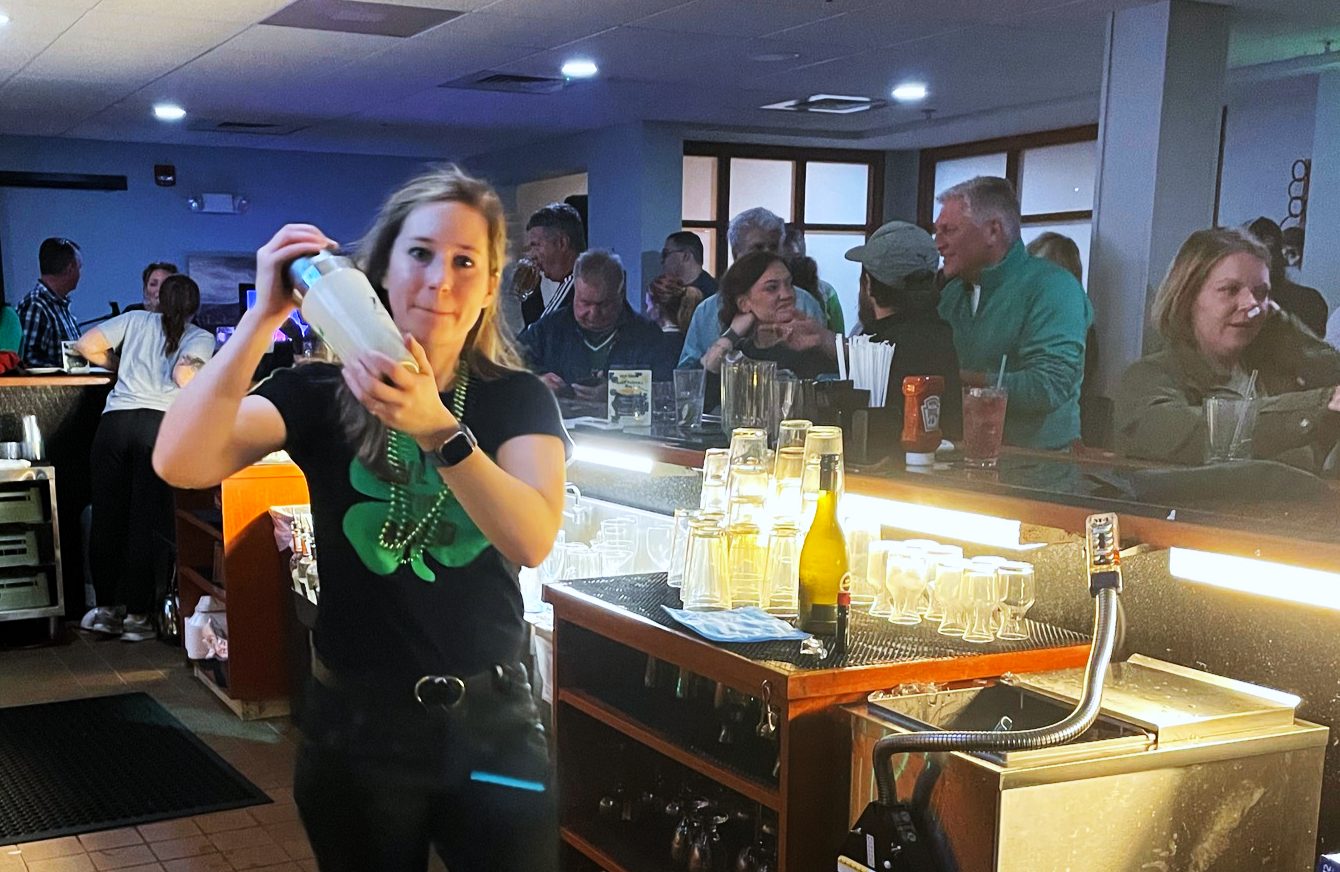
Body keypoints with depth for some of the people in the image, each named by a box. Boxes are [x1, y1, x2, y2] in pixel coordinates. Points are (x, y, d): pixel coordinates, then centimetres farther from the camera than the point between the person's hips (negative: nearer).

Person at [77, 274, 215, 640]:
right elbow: (184, 376, -9)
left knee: (107, 517, 10)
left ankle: (107, 607, 17)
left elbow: (86, 345, 12)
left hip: (114, 421, 3)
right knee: (147, 523, 2)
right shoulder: (202, 338, 10)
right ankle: (137, 615, 3)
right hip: (161, 425, -2)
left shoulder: (135, 320, 19)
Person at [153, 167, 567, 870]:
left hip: (489, 725, 0)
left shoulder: (518, 399, -4)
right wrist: (263, 318, -28)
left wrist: (436, 429, -36)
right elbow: (181, 463, -21)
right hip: (355, 725, 0)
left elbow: (532, 539, -22)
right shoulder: (322, 394, -5)